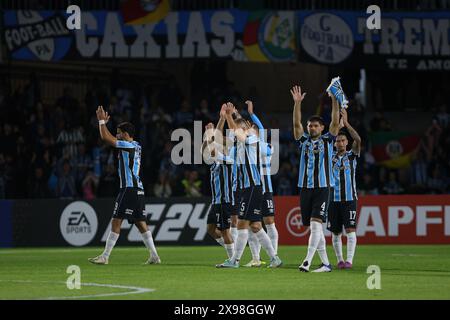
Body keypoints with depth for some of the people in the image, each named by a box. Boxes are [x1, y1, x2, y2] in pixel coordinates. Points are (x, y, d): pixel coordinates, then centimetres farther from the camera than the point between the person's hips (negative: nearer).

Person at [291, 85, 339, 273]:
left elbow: (335, 122, -5)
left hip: (323, 188, -4)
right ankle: (325, 263, 11)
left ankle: (307, 261, -25)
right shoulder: (304, 141, 13)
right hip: (306, 188, 4)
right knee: (313, 228, 5)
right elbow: (296, 123, 2)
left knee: (316, 223, -16)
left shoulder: (327, 140, 6)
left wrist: (334, 100, -13)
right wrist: (297, 103, -10)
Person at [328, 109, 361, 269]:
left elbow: (358, 140, -12)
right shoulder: (330, 156, 9)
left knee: (350, 229, -11)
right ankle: (339, 260, 13)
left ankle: (349, 259, -15)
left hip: (350, 198, -2)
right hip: (333, 199, 2)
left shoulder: (351, 155, 4)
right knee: (335, 232, 5)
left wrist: (346, 123, -18)